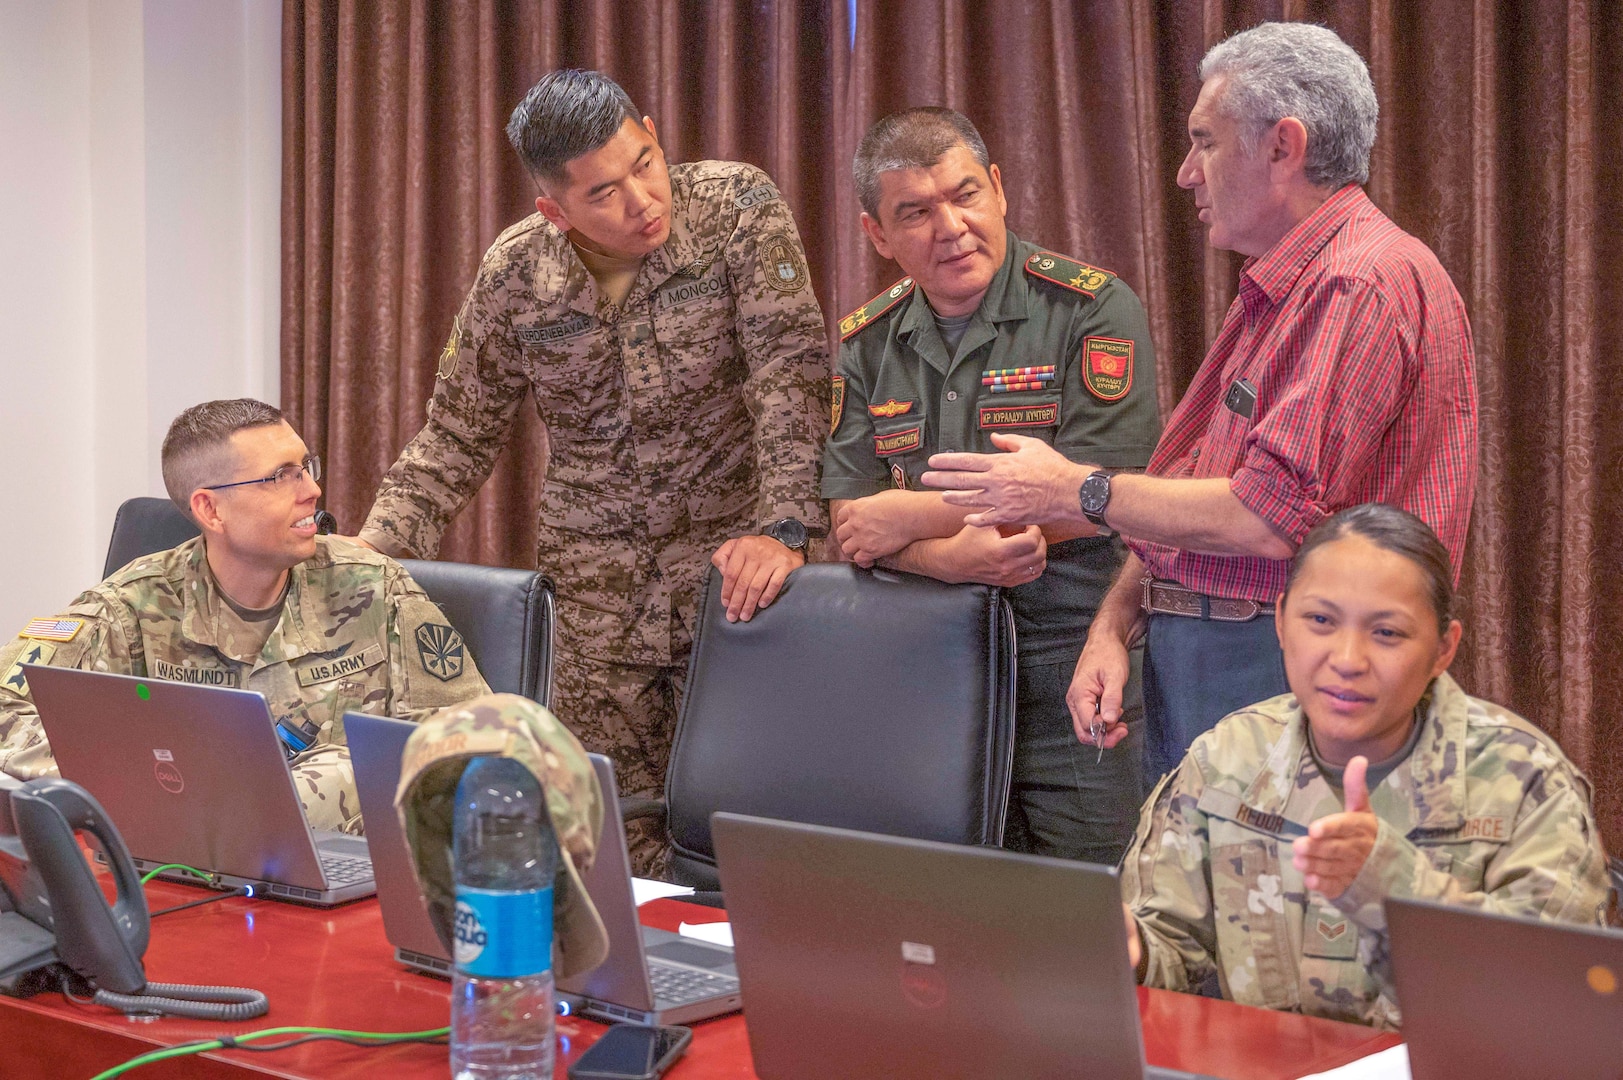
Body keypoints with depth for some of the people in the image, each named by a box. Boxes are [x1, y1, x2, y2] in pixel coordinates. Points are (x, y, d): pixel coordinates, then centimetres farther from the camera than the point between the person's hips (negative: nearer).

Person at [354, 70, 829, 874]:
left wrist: (782, 527, -27)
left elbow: (791, 372, -16)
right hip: (594, 596, 2)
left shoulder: (737, 210, -10)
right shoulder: (513, 274, -2)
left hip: (734, 572, -2)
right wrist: (369, 552, -6)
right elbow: (457, 439, 7)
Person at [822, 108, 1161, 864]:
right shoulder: (867, 343, 11)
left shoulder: (1092, 311, -5)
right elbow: (852, 525, 6)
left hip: (1073, 679, -4)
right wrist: (953, 556, -16)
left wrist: (911, 515, -6)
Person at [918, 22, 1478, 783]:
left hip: (1279, 671, -9)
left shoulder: (1365, 285, -15)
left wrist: (1078, 491, -11)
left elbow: (1270, 517, -22)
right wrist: (1114, 623, 5)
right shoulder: (1274, 287, 20)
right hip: (1184, 663, 9)